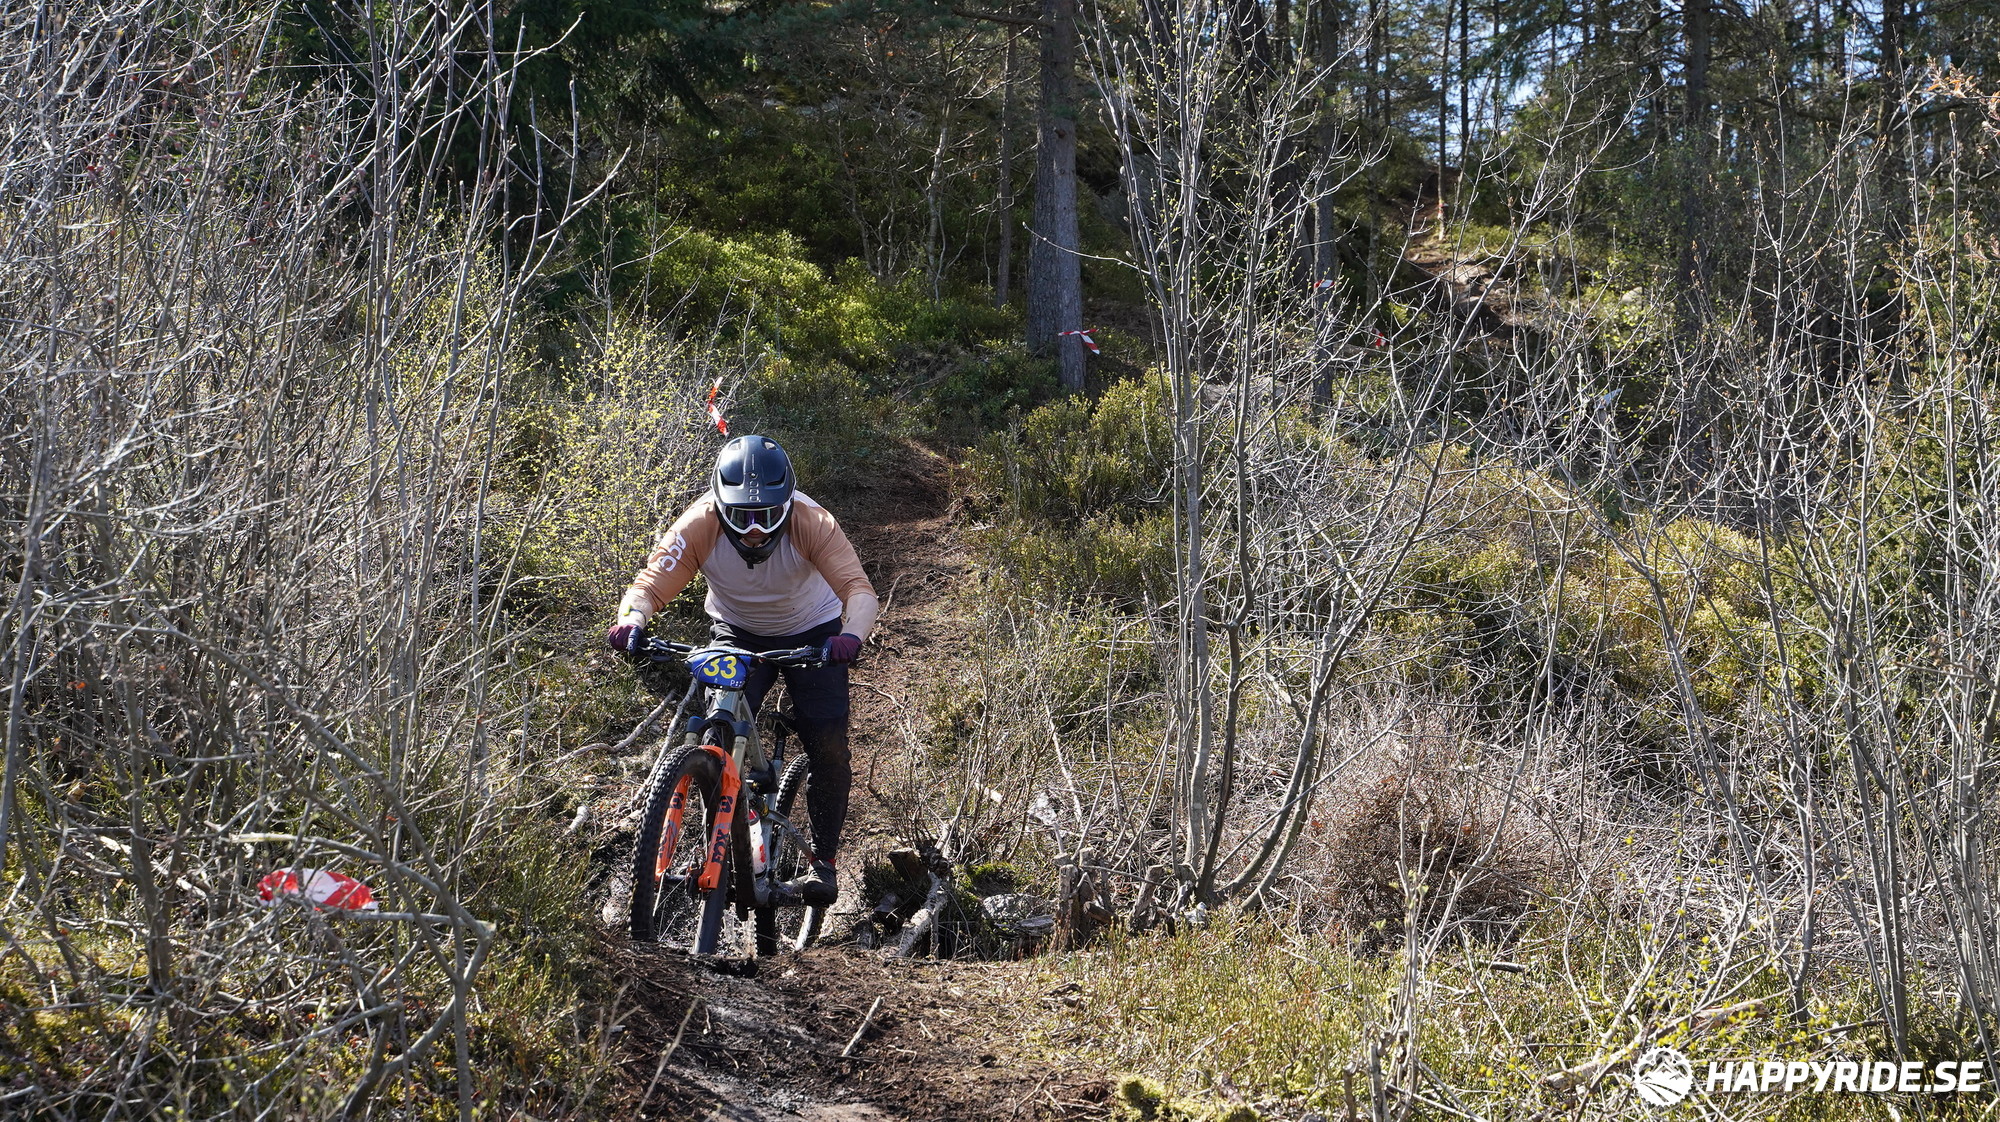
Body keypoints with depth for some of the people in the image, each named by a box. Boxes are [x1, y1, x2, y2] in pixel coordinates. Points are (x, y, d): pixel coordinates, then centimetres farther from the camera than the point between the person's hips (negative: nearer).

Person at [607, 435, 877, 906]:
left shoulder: (812, 523, -32)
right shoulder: (699, 525, -29)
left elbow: (859, 589, -40)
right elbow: (652, 583, -33)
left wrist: (851, 636, -61)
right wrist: (632, 618, -56)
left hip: (811, 633, -1)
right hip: (737, 634, 1)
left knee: (828, 746, -12)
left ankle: (823, 861, 4)